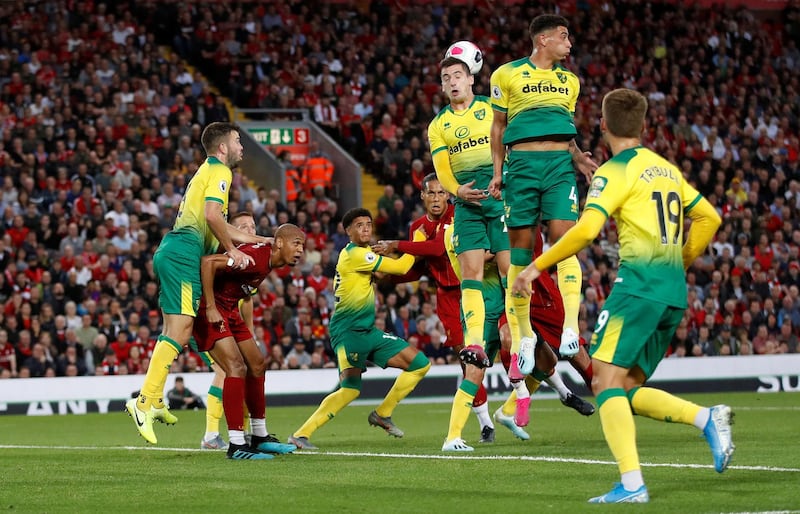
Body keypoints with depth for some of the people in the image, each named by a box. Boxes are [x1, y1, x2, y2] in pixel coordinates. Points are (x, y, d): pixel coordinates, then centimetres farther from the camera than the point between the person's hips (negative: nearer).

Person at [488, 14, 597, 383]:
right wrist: (497, 171, 1)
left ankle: (570, 328, -18)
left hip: (560, 164, 3)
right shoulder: (508, 75, 6)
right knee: (520, 247, -1)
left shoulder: (569, 81, 19)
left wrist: (577, 157, 6)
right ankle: (524, 336, 8)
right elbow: (498, 127, 8)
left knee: (563, 237, -14)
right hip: (522, 164, -2)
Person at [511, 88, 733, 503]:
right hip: (674, 294, 8)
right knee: (627, 390, 12)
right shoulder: (666, 168, 19)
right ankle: (707, 418, -8)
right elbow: (708, 217, 25)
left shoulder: (615, 171, -5)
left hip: (638, 283, -8)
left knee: (607, 382, -8)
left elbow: (586, 230, -17)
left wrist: (537, 267, -10)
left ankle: (631, 484, -22)